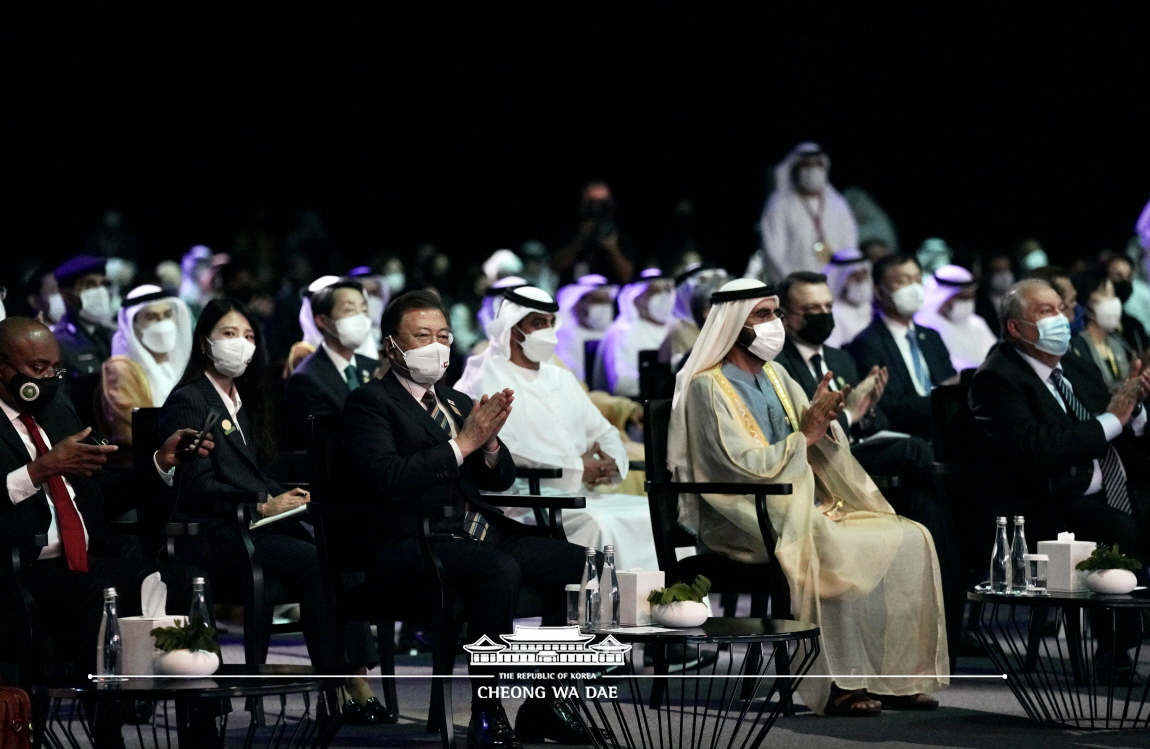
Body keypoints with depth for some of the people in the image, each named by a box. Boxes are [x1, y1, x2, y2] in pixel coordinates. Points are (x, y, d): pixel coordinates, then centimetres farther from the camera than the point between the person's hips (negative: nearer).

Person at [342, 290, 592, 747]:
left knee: (577, 562, -12)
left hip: (480, 532, 8)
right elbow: (387, 478, -16)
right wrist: (463, 444, -15)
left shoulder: (457, 401, 24)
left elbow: (501, 478, 19)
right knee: (499, 569, -35)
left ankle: (544, 702, -3)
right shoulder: (369, 403, 1)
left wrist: (489, 442, -4)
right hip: (410, 540, -8)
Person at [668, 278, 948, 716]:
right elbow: (745, 466, -17)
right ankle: (842, 684, -24)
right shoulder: (709, 387, -8)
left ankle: (896, 676, -12)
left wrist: (823, 418, -9)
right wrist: (805, 435, -14)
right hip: (746, 523, -8)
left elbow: (825, 450, 11)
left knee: (909, 539, -9)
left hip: (803, 507, 8)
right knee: (844, 551, -32)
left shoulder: (776, 376, 16)